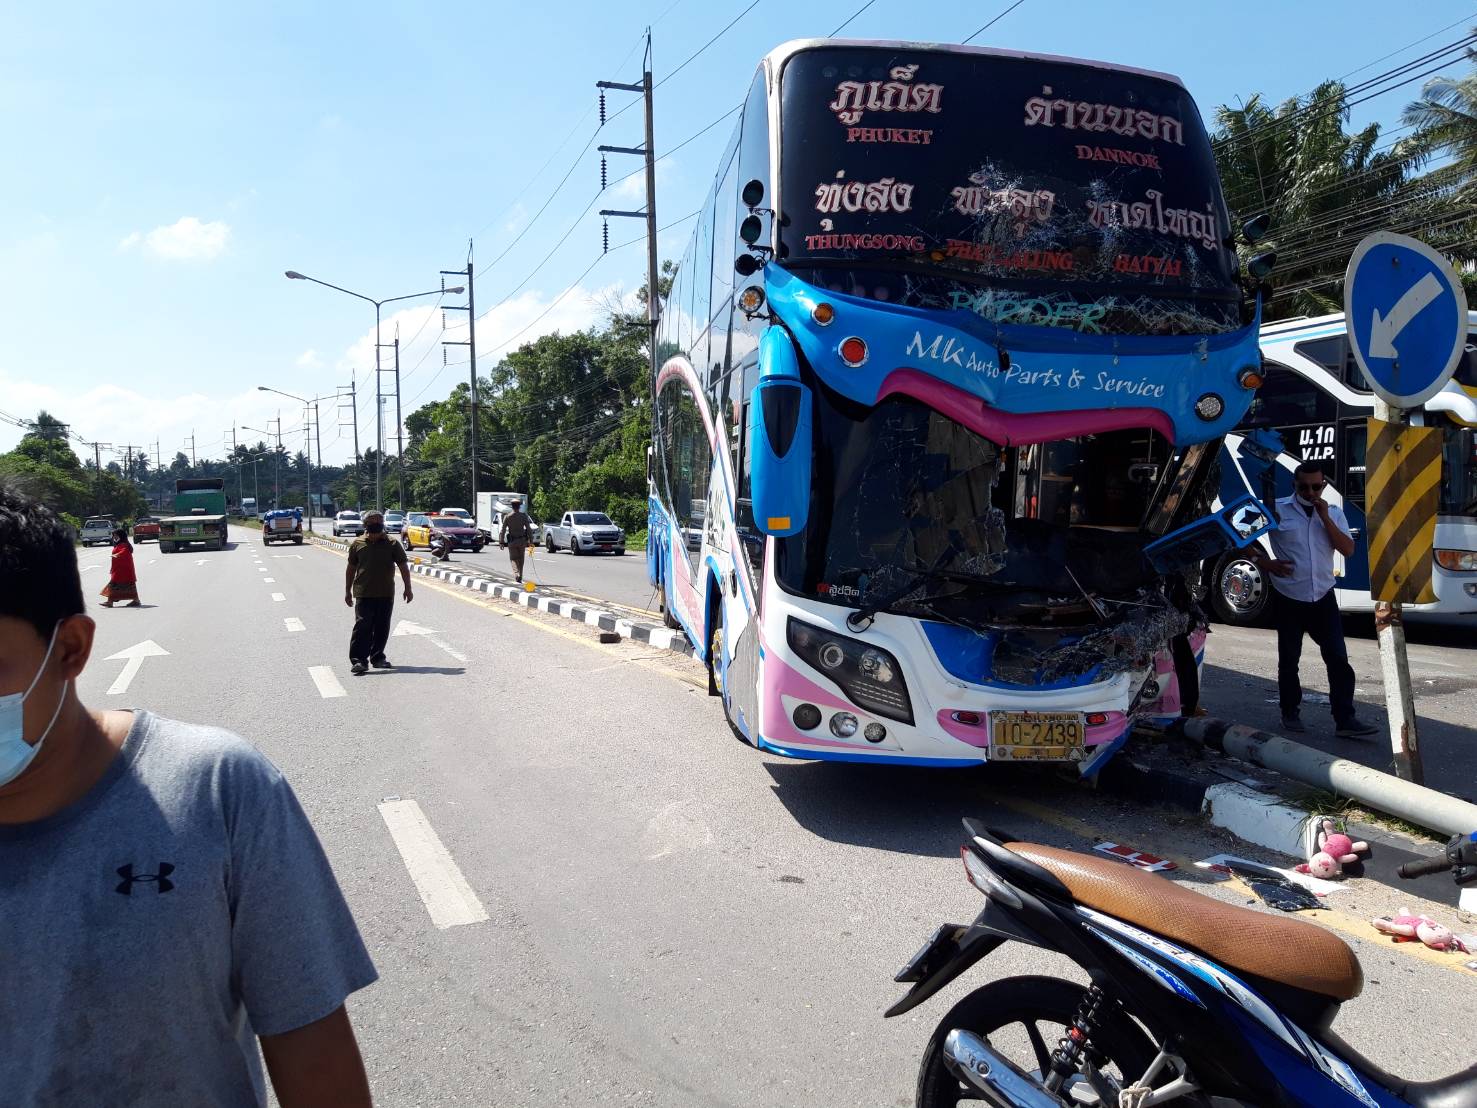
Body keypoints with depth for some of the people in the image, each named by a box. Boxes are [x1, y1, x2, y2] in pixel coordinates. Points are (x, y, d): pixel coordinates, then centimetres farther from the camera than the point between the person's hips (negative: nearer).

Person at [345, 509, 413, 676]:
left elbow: (403, 567, 5)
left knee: (382, 628, 9)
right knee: (363, 626, -9)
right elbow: (351, 568, 11)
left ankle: (377, 657, 22)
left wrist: (408, 588, 0)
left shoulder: (392, 544, 3)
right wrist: (348, 591, 11)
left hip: (386, 594, 2)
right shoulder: (358, 544, 4)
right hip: (363, 594, -1)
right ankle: (358, 660, -10)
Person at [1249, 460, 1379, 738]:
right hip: (1288, 599, -2)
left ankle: (1345, 720, -1)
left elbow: (1348, 550, -4)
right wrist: (1266, 563, -6)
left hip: (1323, 598, 2)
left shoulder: (1333, 513, 8)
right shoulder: (1276, 510, -2)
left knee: (1338, 659, -4)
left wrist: (1325, 518, -10)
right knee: (1289, 659, 8)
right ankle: (1290, 714, 21)